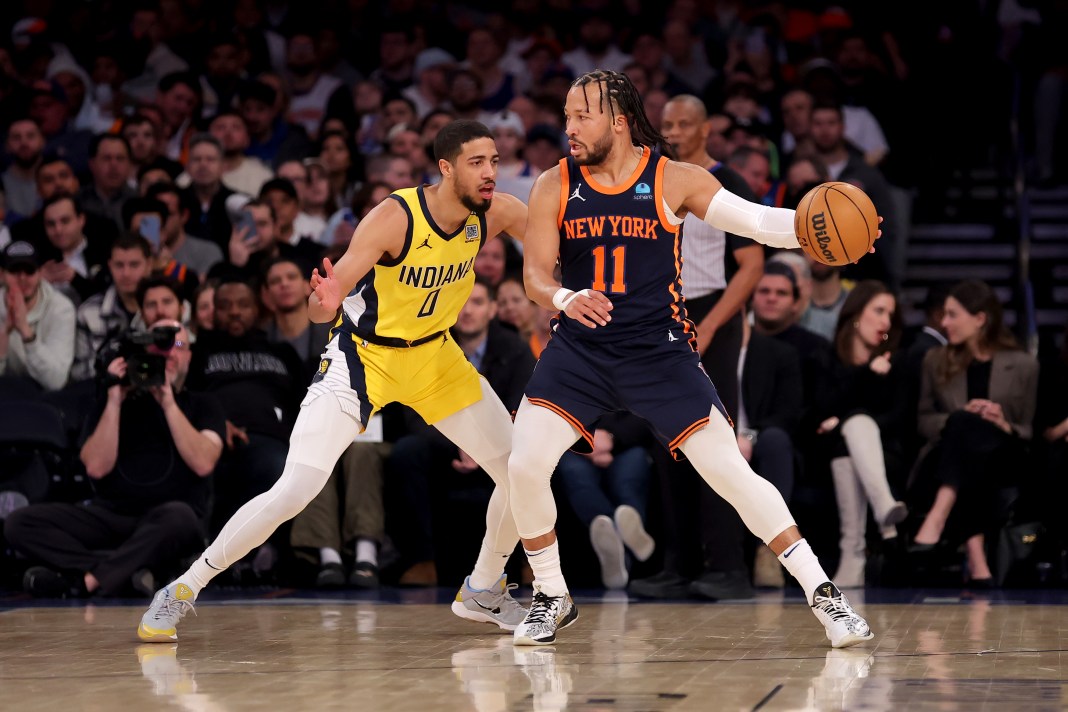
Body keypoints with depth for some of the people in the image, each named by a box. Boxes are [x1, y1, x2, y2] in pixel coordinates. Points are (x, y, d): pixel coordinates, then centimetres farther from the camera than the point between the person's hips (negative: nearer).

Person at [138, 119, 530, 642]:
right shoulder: (395, 217, -27)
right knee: (294, 490, -18)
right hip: (362, 355, -6)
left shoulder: (494, 213, -13)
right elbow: (322, 306, -30)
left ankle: (482, 591, 26)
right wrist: (324, 301, -53)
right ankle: (180, 592, -5)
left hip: (434, 354, 6)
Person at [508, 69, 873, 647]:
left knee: (731, 472, -9)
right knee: (524, 465, -13)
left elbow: (760, 222, -11)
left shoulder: (674, 180, -6)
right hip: (579, 350, 2)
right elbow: (535, 273, -5)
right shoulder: (554, 187, -1)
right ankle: (552, 598, 9)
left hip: (659, 351, -2)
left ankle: (822, 593, 0)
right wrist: (564, 298, -29)